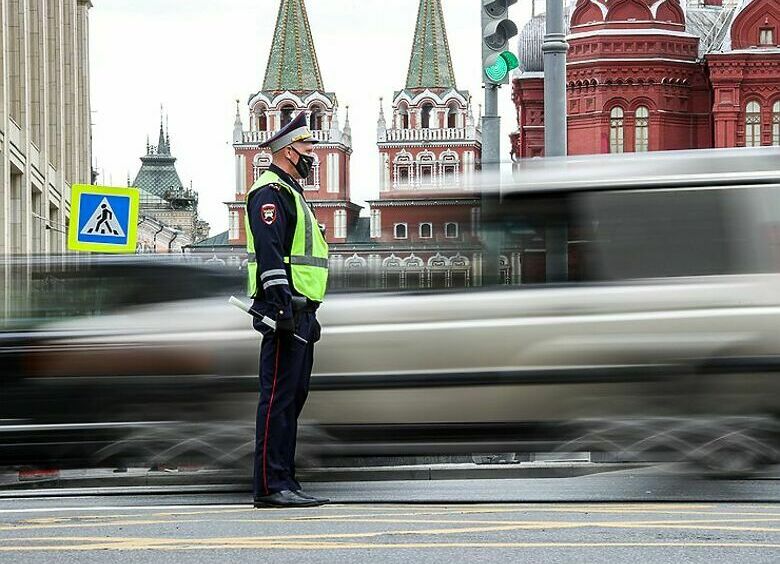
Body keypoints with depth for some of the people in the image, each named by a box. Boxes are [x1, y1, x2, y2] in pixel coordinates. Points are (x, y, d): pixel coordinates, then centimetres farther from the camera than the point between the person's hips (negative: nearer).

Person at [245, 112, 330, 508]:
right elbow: (269, 253, -20)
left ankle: (285, 483, 14)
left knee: (293, 397, 11)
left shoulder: (291, 194, 24)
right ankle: (270, 486, -12)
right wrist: (282, 305, -27)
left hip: (300, 313, 11)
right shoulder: (270, 192, -9)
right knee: (278, 397, -11)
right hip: (285, 310, -11)